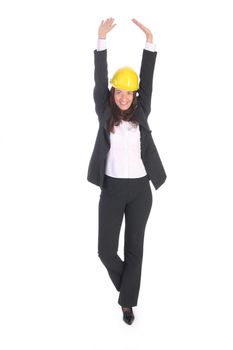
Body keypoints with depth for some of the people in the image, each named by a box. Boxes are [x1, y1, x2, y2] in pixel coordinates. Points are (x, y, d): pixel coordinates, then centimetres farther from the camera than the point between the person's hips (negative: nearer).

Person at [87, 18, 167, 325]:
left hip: (140, 189, 1)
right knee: (106, 249, 3)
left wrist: (149, 41, -11)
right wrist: (102, 39, -14)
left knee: (134, 247, 7)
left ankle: (127, 302, 22)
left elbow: (148, 79, -3)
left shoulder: (140, 114, 3)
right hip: (112, 188, 0)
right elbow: (99, 79, -7)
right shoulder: (105, 114, 0)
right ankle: (126, 284, 33)